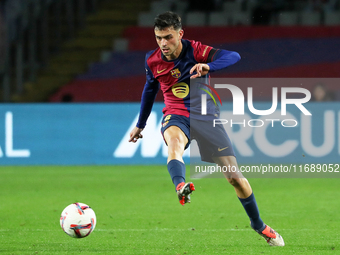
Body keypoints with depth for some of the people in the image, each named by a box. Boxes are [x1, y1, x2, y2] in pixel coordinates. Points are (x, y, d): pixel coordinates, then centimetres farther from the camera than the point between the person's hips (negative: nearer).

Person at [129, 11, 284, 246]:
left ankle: (258, 225, 20)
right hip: (176, 116, 1)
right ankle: (180, 187, -68)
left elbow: (234, 57, -27)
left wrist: (208, 67, -46)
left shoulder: (196, 51, -13)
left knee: (234, 176, -2)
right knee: (174, 141, -39)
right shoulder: (153, 61, -1)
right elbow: (150, 89, 19)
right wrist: (140, 125, 26)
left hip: (205, 115, -1)